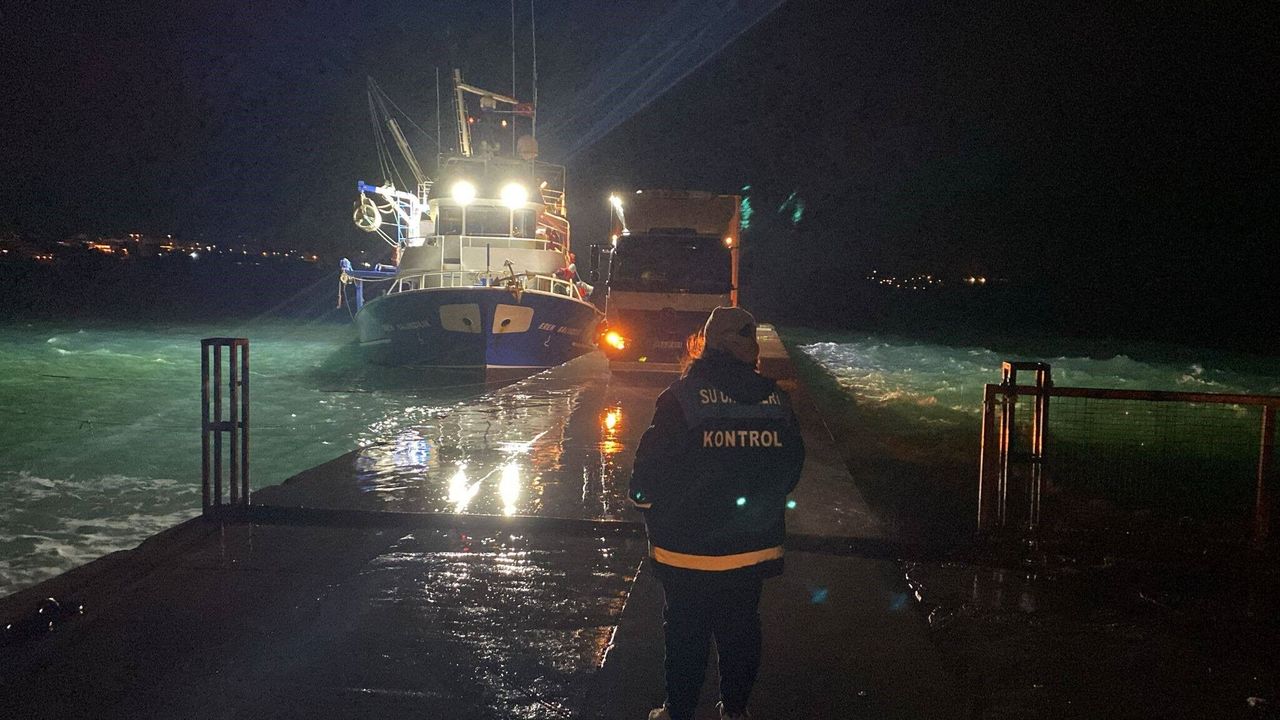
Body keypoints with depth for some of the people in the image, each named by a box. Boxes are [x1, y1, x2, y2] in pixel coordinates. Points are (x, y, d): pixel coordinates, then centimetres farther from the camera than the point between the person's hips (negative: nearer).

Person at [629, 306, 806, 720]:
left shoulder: (681, 397, -16)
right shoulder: (776, 400, -2)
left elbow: (650, 472, -15)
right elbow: (791, 470, 8)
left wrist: (644, 500, 6)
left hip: (689, 550, -4)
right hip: (754, 547, 4)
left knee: (686, 635, 10)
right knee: (741, 630, 18)